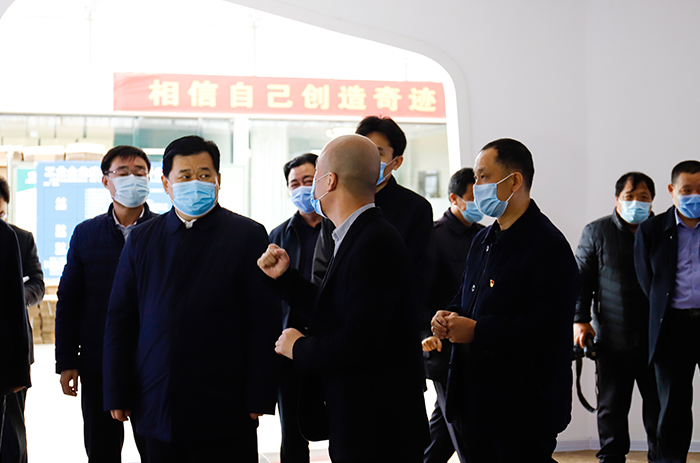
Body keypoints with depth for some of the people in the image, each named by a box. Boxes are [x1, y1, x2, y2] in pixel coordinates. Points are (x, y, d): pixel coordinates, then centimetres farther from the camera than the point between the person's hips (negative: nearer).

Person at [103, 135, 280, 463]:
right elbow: (119, 322, 10)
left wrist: (259, 398, -8)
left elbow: (265, 323, -3)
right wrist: (117, 395, 4)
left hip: (225, 410, -3)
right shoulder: (142, 238, 9)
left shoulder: (248, 236, 0)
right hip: (156, 408, 3)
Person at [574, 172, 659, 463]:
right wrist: (580, 319, -5)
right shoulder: (596, 232, 5)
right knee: (612, 406, 8)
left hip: (655, 340, 1)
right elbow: (582, 279, 4)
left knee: (658, 406, 6)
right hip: (612, 339, 0)